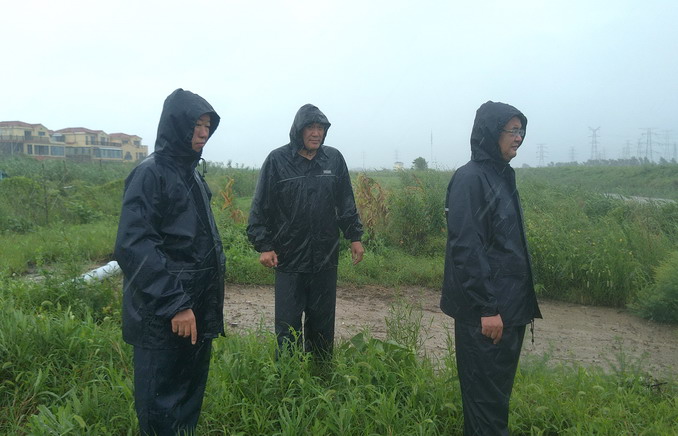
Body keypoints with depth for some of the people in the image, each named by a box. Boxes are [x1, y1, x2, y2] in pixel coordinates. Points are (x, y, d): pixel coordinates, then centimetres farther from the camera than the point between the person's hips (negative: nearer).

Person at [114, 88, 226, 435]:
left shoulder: (191, 174, 13)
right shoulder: (150, 173, -13)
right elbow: (132, 246, -22)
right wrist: (174, 304, -23)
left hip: (197, 309, 8)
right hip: (162, 317, -8)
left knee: (191, 394, 19)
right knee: (161, 406, 4)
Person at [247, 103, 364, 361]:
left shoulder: (334, 159, 4)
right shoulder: (278, 160, -4)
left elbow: (346, 203, 13)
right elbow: (261, 206, -2)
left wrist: (355, 236, 10)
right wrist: (263, 245, -6)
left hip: (326, 257, 3)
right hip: (288, 258, -3)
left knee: (322, 321, 13)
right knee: (288, 323, 4)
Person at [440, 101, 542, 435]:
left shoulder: (502, 176, 11)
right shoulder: (470, 178, -16)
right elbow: (466, 248, -21)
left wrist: (522, 300, 18)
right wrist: (487, 307, -21)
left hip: (509, 305, 9)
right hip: (484, 310, -9)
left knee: (500, 386, 20)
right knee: (485, 392, 4)